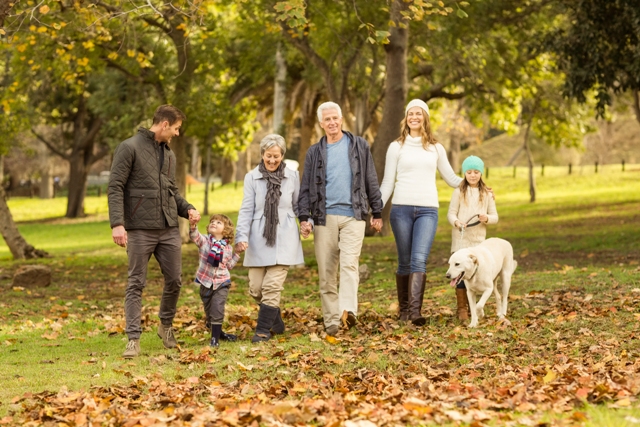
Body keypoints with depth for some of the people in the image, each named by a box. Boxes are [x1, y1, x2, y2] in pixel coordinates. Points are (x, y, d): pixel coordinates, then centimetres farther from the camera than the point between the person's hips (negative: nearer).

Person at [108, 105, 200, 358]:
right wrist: (117, 223, -19)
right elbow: (115, 187, -10)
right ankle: (134, 339, 0)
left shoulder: (169, 154, 17)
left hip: (169, 229, 6)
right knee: (136, 284, -2)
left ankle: (166, 325, 29)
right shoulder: (130, 148, -5)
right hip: (140, 229, -6)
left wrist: (188, 209, 4)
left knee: (174, 280, 7)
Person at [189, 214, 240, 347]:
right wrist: (193, 227, -46)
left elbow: (229, 265, 8)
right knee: (209, 311, 12)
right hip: (206, 282, 1)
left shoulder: (228, 248, 0)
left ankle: (215, 337, -8)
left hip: (221, 282, -1)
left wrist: (237, 254, -3)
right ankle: (217, 332, 32)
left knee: (217, 310, -15)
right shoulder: (204, 241, -5)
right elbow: (195, 237, -27)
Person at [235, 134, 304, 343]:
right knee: (256, 288, 1)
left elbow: (298, 205, 15)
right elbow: (246, 210, 0)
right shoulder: (252, 177, 3)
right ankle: (276, 320, 26)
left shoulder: (292, 176, 5)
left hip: (284, 240, -1)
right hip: (259, 240, 1)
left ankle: (263, 329, 0)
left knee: (272, 286, -10)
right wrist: (241, 237, -11)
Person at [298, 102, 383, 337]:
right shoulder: (315, 152, 11)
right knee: (326, 271, 0)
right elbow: (306, 188, 8)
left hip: (353, 214, -2)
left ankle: (348, 310, -30)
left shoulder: (359, 146, 8)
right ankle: (331, 321, 4)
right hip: (324, 217, 2)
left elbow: (371, 181, 10)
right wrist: (304, 217, -4)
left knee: (349, 263, -18)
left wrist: (377, 213, 7)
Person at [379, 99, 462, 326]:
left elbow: (451, 179, 22)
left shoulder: (436, 148, 14)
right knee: (404, 262, 3)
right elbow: (387, 183, 9)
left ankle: (415, 310, -23)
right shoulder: (396, 147, 9)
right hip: (401, 208, 0)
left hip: (428, 210, 0)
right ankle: (403, 309, 15)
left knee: (419, 260, -16)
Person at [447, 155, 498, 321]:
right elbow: (451, 213, -2)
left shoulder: (486, 194, 7)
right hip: (460, 239, -3)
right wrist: (456, 222, -24)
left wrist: (486, 218, -15)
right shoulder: (459, 192, 0)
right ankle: (462, 309, 1)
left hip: (479, 240, 3)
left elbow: (495, 216, 8)